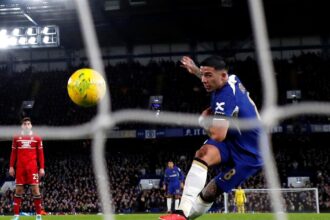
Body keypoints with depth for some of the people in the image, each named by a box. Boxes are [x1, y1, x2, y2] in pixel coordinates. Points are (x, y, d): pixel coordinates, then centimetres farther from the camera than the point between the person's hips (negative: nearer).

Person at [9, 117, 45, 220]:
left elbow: (40, 154, 5)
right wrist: (11, 167, 5)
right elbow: (13, 154, 12)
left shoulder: (37, 138, 7)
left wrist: (42, 168, -1)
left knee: (35, 189, -5)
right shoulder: (16, 138, 10)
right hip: (20, 167, 1)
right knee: (18, 190, 2)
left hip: (32, 167, -1)